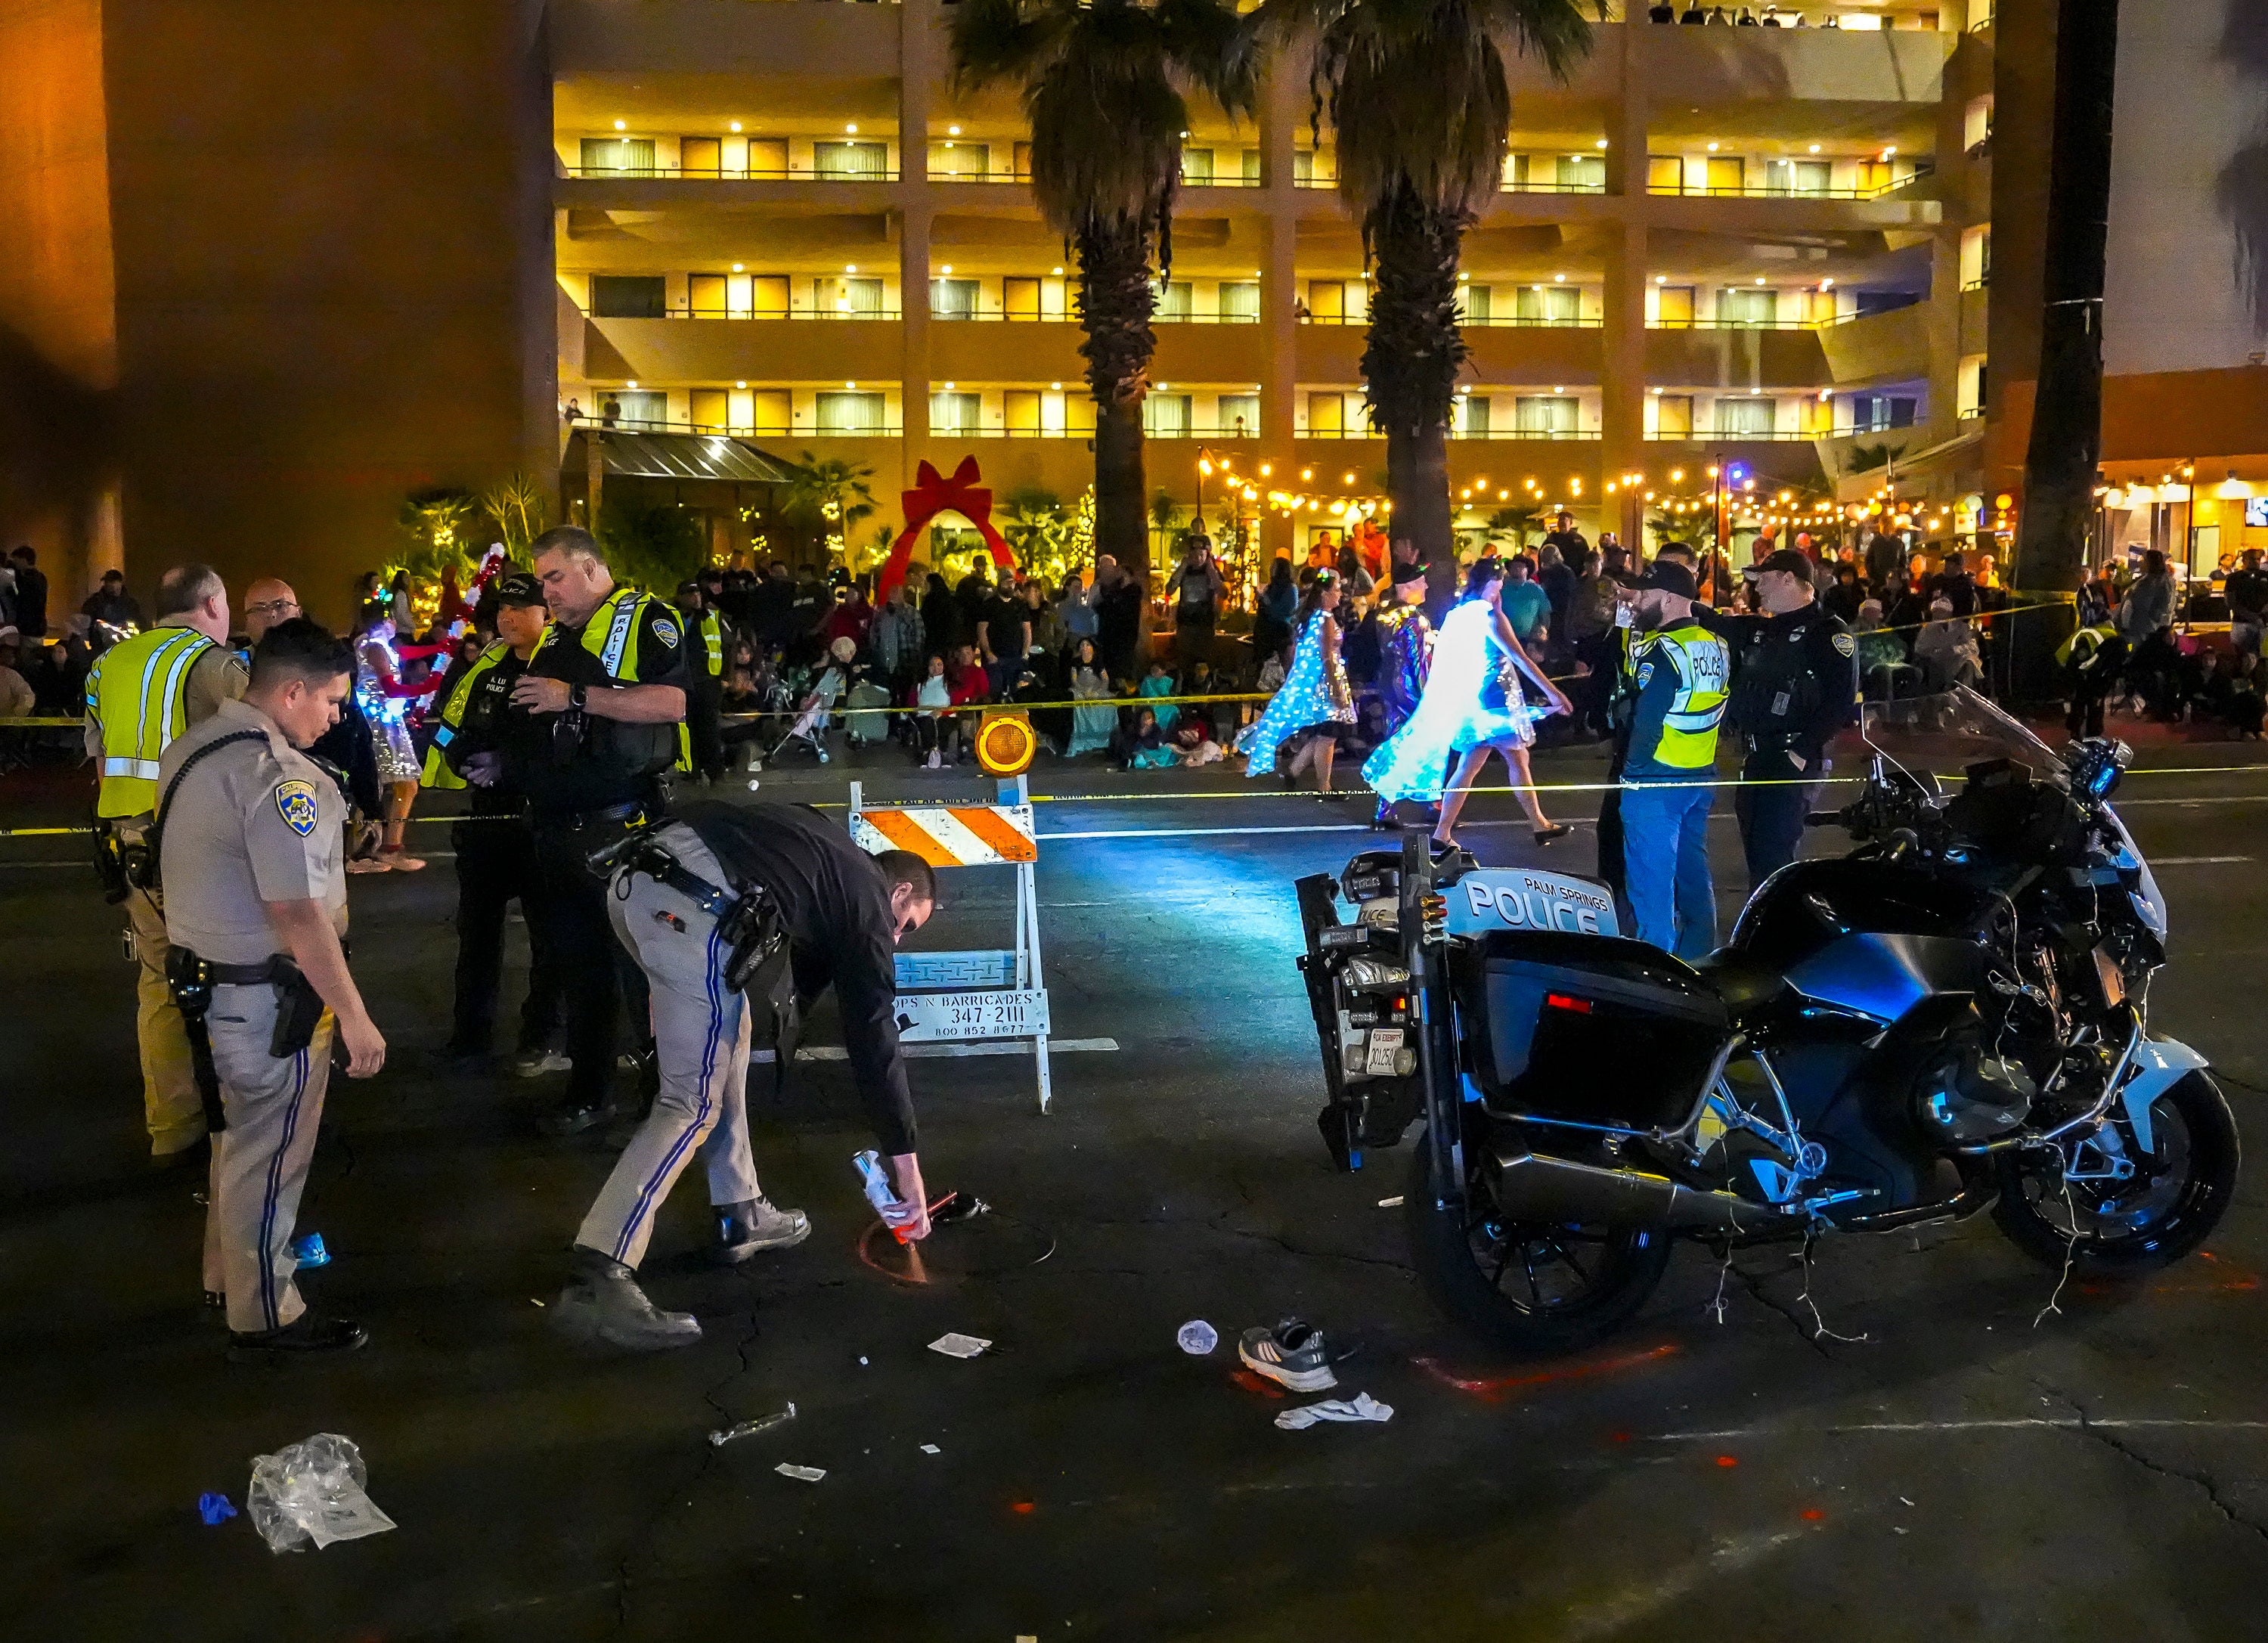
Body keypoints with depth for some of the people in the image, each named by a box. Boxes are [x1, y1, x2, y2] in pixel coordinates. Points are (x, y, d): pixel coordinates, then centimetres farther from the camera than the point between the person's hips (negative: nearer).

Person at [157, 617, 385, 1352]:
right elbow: (297, 913, -28)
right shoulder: (277, 776, -25)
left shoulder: (193, 746, 7)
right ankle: (265, 1313, 19)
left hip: (205, 979, 10)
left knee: (238, 1137, 25)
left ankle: (226, 1275, 41)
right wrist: (354, 1016, -23)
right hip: (269, 1001, -10)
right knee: (268, 1156, 5)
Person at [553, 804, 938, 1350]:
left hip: (633, 878, 9)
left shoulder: (834, 856, 33)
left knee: (729, 1029, 24)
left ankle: (740, 1215, 29)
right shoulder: (867, 902, 13)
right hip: (693, 910, -9)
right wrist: (907, 1167, 19)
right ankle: (596, 1283, -10)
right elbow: (874, 1040, 13)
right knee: (693, 1105, -3)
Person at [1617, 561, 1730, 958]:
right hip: (1701, 777, 9)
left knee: (1652, 882, -1)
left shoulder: (1663, 650, -18)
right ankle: (1698, 959, 26)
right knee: (1694, 875, 17)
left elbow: (1648, 721, -21)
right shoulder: (1716, 646, 9)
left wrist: (1633, 767, -10)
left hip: (1656, 781, -9)